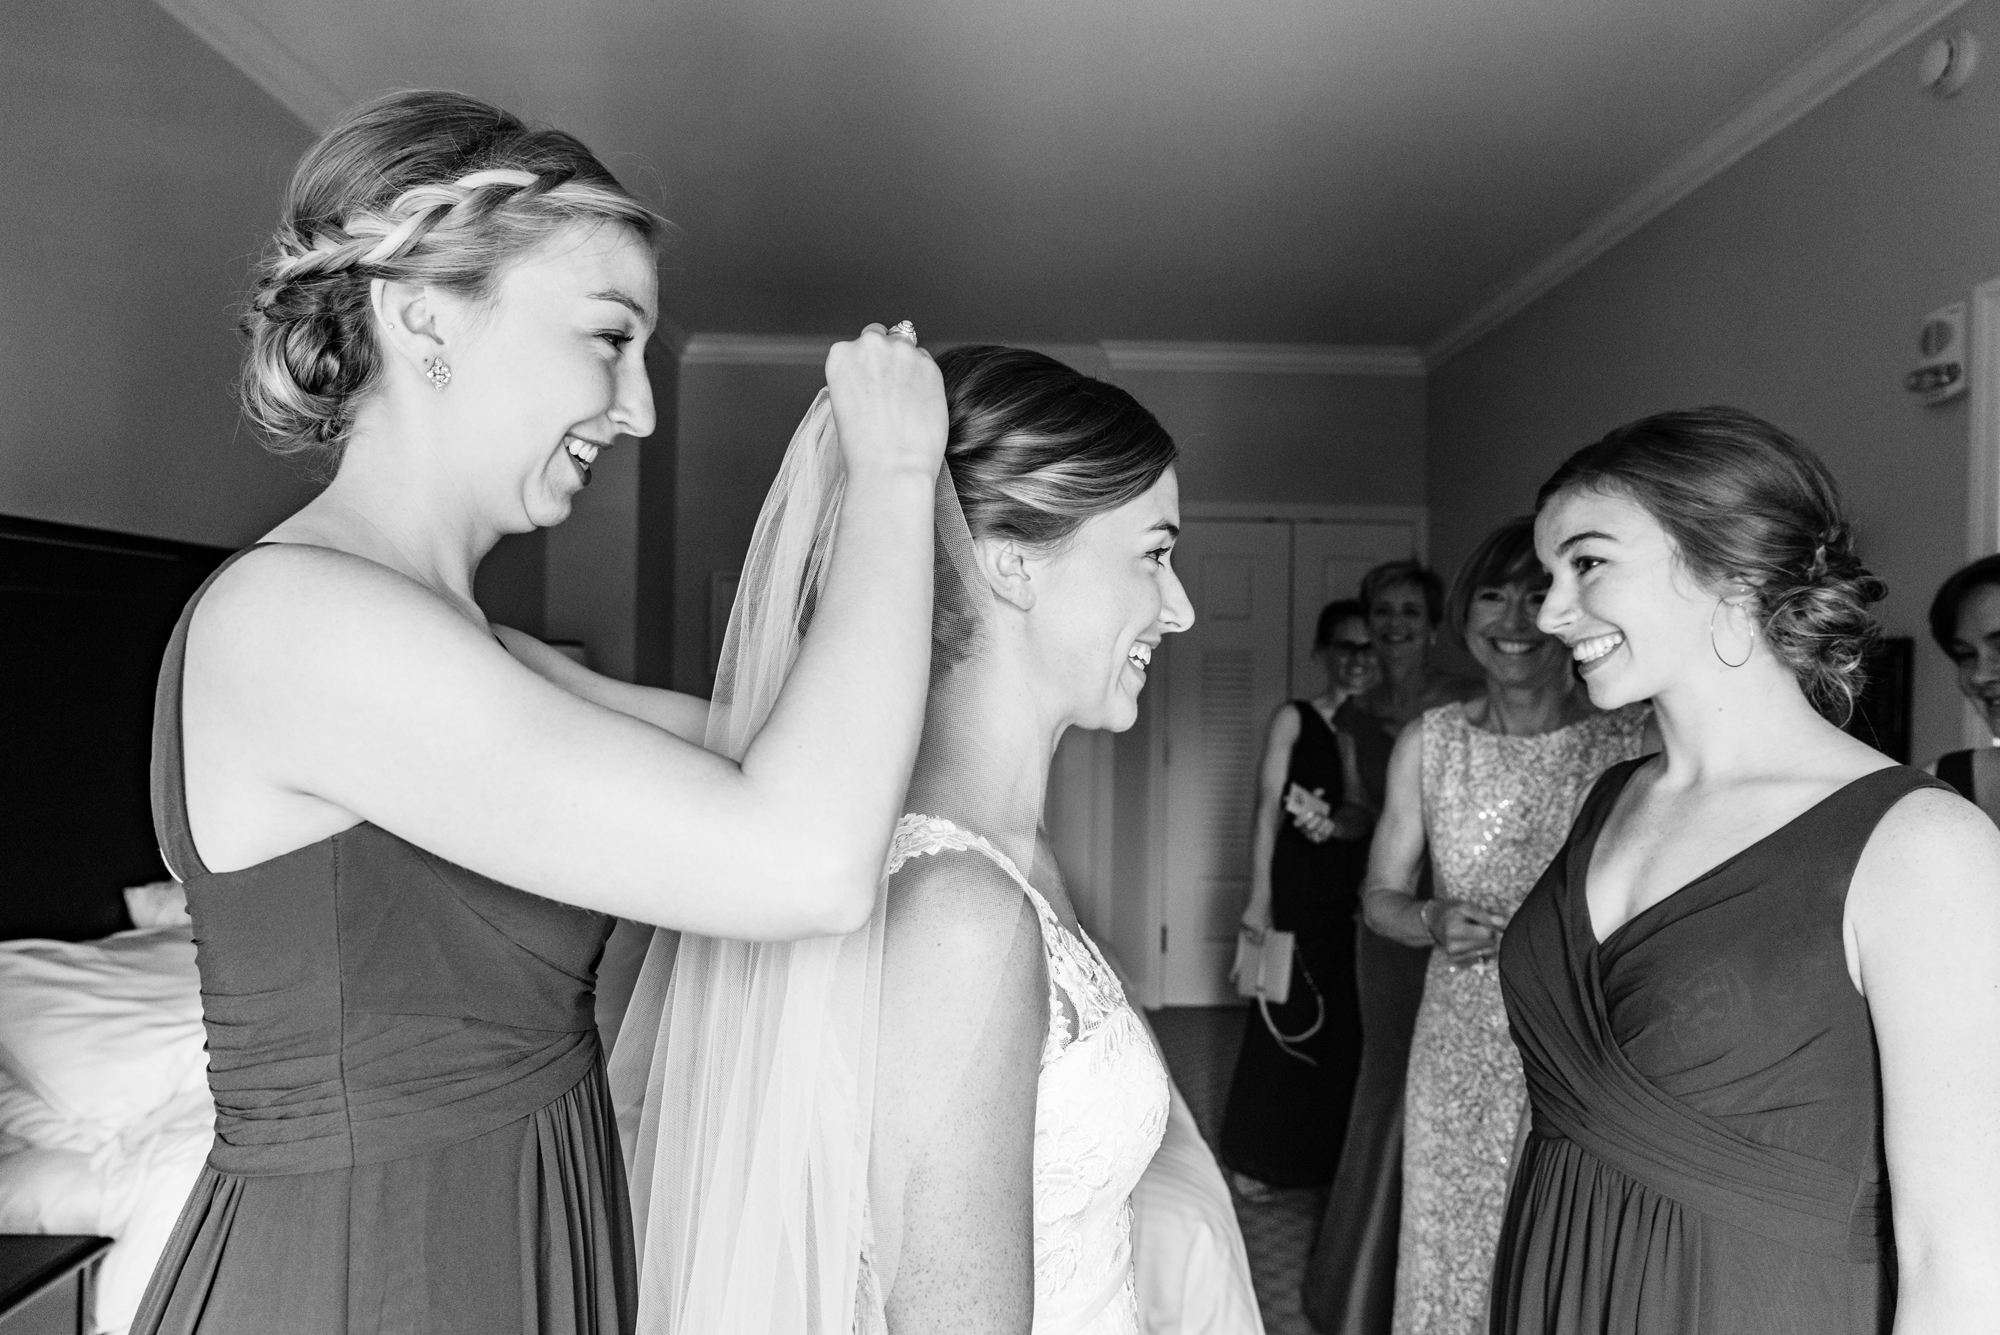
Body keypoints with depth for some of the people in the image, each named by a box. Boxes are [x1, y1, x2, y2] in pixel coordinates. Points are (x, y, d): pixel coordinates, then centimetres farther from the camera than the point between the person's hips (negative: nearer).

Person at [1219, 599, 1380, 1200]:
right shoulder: (1294, 718, -4)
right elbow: (1268, 808, -7)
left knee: (1343, 1023, 8)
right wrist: (1260, 896, -12)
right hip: (1297, 887, -4)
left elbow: (1367, 813, 4)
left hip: (1349, 895, 4)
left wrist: (1332, 822, -19)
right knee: (1285, 1020, 2)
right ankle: (1252, 1158, 17)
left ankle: (1323, 1155, 26)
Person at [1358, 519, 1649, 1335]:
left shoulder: (1637, 742, -7)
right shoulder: (1428, 743, 1)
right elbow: (1380, 894, 9)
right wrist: (1432, 924, -10)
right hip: (1461, 1062, 2)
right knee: (1453, 1264, 13)